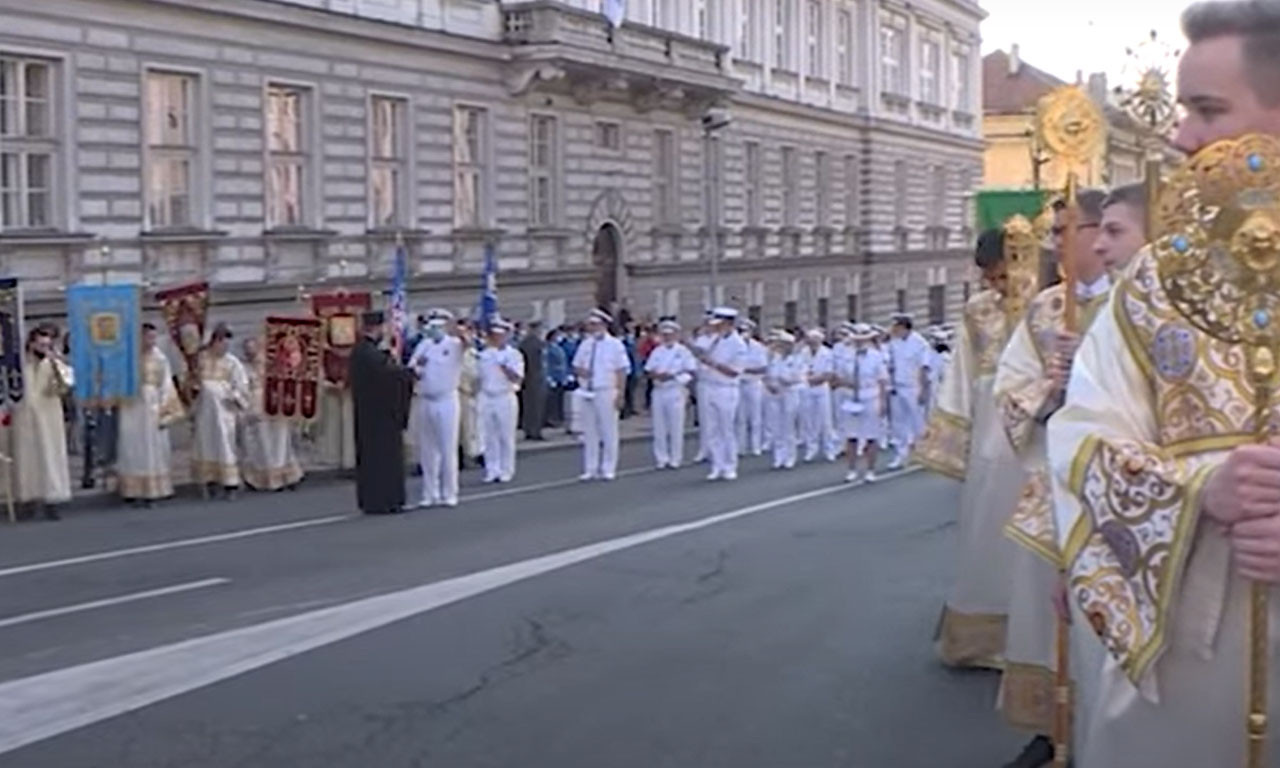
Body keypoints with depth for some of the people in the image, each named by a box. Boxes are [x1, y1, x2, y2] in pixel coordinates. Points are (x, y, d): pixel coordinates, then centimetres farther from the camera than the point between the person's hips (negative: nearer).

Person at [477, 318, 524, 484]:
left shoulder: (513, 354, -1)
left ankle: (506, 471, 6)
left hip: (505, 398, -3)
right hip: (486, 397, 4)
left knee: (506, 437, 0)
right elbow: (479, 377, 16)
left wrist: (504, 367, -20)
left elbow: (517, 379, -10)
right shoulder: (484, 354, 10)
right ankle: (492, 470, 10)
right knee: (489, 437, 4)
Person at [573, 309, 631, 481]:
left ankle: (608, 469, 6)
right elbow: (576, 366, 19)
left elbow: (622, 371, -5)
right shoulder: (585, 345, 11)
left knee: (608, 431, -1)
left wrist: (619, 394, -11)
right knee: (589, 432, 8)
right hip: (587, 392, 5)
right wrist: (580, 371, -5)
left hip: (606, 392, -5)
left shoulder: (615, 345, -3)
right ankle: (590, 469, 13)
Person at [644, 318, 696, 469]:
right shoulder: (656, 351, 12)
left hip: (676, 392, -4)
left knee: (676, 427, -3)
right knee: (659, 427, 4)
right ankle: (662, 458, 11)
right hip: (659, 391, 4)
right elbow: (648, 371, 11)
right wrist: (656, 375, -11)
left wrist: (672, 376, -15)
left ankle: (675, 459, 4)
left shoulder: (683, 351, -1)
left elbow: (691, 372, -6)